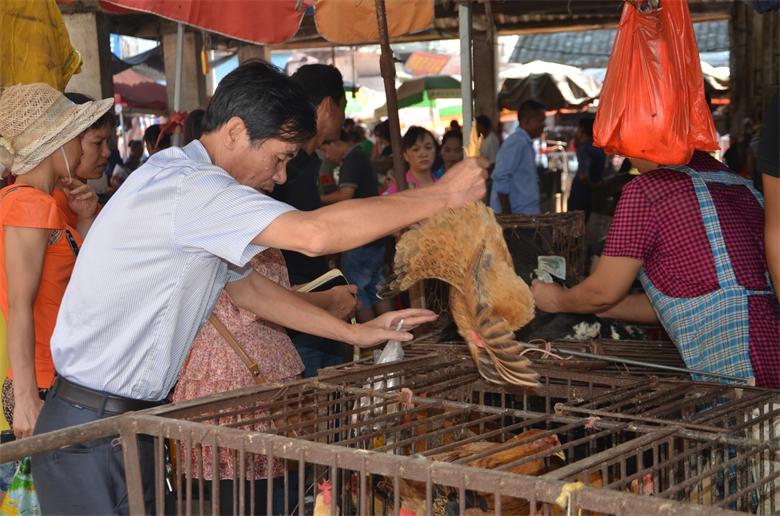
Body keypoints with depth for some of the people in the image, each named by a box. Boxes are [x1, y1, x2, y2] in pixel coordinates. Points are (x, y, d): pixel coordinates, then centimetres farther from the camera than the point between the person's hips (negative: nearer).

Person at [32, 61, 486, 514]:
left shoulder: (189, 182, 11)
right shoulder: (185, 186, -22)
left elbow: (245, 285, 18)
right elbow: (315, 235, -33)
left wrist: (353, 333, 12)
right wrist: (443, 196, -24)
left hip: (132, 420, 9)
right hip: (91, 429, -9)